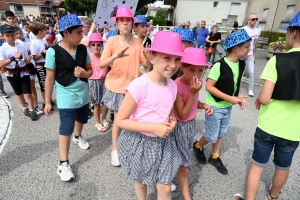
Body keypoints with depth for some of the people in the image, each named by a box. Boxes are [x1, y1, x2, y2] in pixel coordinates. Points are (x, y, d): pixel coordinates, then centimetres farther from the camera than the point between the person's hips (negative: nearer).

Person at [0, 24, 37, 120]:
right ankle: (24, 108, 36)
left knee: (28, 93, -3)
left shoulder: (21, 47, -2)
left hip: (24, 72, 0)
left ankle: (32, 110, 14)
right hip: (12, 74, 0)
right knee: (19, 93, 16)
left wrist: (28, 60, -15)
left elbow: (27, 61, 9)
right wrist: (13, 58, -28)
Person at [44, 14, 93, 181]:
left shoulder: (83, 49, -2)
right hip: (66, 98, -5)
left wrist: (85, 73, -17)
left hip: (84, 95, 5)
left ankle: (78, 137, 57)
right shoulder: (53, 52, -14)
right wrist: (48, 102, -5)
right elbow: (50, 79, -9)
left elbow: (91, 70, 7)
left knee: (81, 120, 25)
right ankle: (63, 163, 15)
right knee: (66, 129, 0)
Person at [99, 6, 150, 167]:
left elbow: (146, 64, 2)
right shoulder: (112, 41, -7)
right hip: (116, 86, -2)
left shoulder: (137, 43, 0)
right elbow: (101, 64, -13)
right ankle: (115, 150, 24)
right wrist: (115, 56, -30)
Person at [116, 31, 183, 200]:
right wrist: (153, 128, -26)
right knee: (141, 182, 23)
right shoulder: (139, 86, -26)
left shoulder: (172, 85, -6)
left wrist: (172, 120, -9)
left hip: (164, 142, 4)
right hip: (140, 142, -3)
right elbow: (120, 120, -20)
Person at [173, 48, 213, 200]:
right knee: (184, 167, 6)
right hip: (180, 127, -7)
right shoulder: (177, 85, -27)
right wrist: (193, 92, -29)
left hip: (191, 124, 7)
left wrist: (204, 105, -8)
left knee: (180, 160, 24)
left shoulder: (196, 82, -3)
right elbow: (183, 114, -23)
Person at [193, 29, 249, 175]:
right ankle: (197, 146, 35)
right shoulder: (220, 65, -23)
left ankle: (215, 157, 37)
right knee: (212, 137, 4)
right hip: (214, 106, -7)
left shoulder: (241, 64, 0)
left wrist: (239, 97, -6)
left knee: (221, 133, 18)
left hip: (228, 107, 7)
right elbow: (209, 86, -22)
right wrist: (230, 98, -23)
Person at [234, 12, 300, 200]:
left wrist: (258, 100, 0)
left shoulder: (277, 60, -16)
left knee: (257, 165, 15)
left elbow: (265, 98, -22)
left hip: (268, 126, -3)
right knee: (283, 166, 25)